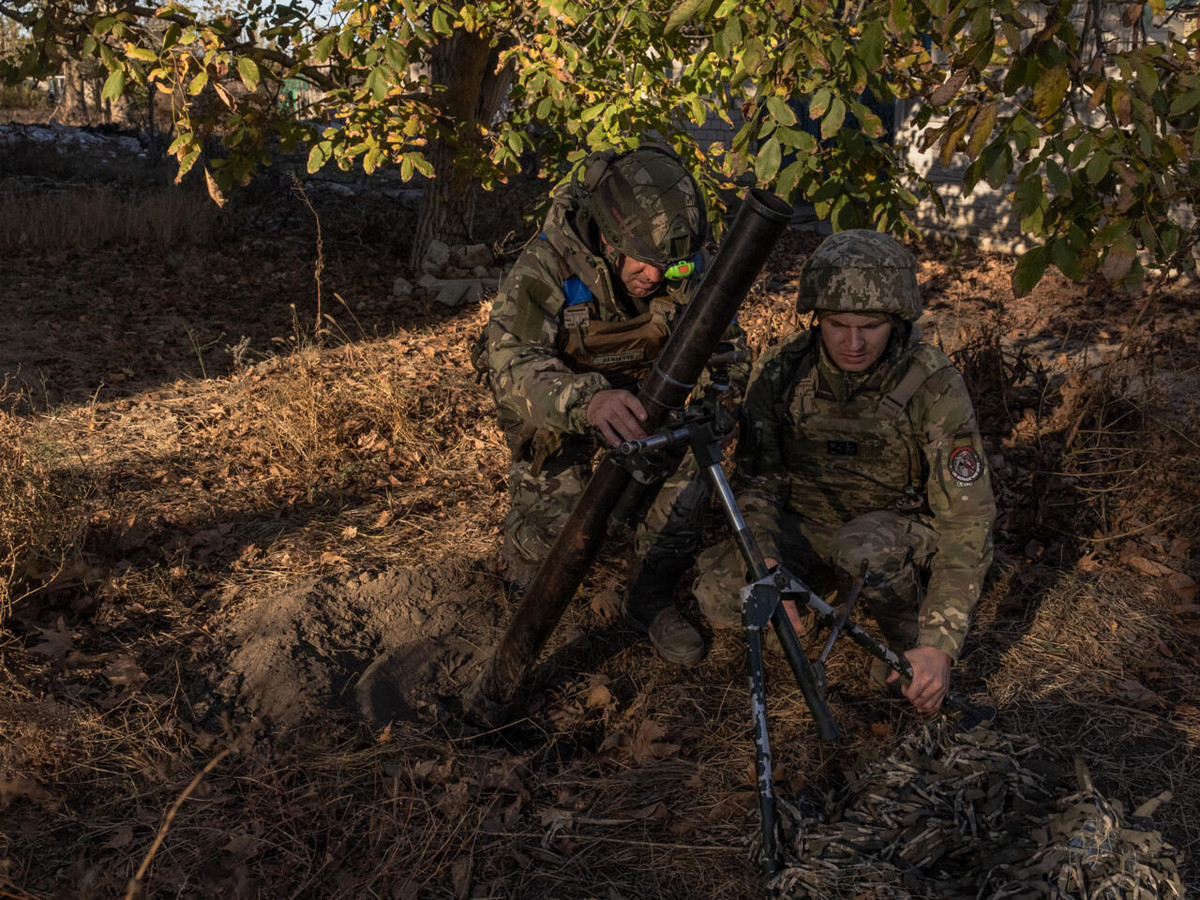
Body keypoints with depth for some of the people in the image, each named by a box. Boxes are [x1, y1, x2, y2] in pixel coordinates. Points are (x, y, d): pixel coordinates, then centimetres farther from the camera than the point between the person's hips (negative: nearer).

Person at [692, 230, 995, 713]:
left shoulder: (933, 387, -24)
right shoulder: (780, 370, -14)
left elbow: (967, 522, -24)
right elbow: (757, 480, -9)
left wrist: (939, 646, -32)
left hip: (897, 528, -3)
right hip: (806, 523, 3)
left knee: (863, 548, -38)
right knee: (718, 594, -21)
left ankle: (910, 638, -7)